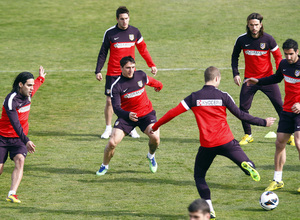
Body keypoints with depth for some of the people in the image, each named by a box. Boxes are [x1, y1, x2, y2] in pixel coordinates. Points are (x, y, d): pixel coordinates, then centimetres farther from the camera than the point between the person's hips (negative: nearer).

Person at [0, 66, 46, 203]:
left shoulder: (28, 95, 2)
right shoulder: (11, 100, -22)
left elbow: (35, 86, 31)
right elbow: (15, 124, -30)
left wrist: (40, 78, 51)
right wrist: (26, 141, -39)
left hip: (19, 139, 5)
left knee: (20, 160, -24)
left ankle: (12, 194, -35)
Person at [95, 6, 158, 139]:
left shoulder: (134, 32, 1)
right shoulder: (110, 33, -3)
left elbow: (143, 49, 12)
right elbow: (103, 53, 3)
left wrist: (151, 65, 5)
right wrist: (98, 71, -3)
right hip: (113, 73, -1)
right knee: (109, 101, -1)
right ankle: (108, 129, 14)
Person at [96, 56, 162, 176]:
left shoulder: (141, 75, -7)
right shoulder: (116, 86, -17)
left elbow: (151, 81, 19)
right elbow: (116, 107, -21)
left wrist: (158, 85, 39)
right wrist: (128, 115, -40)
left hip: (146, 113, 2)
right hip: (126, 116, -2)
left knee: (155, 137, -23)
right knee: (112, 143, -16)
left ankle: (151, 156, 13)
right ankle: (104, 166, 14)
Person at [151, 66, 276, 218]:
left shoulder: (194, 97, 1)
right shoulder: (223, 96, -1)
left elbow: (173, 113, -1)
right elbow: (241, 115, 4)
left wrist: (155, 126, 10)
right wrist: (263, 122, 15)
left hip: (206, 146, 0)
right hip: (227, 142, 0)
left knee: (199, 176, 17)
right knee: (250, 168, 7)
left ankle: (209, 210, 0)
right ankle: (248, 166, -33)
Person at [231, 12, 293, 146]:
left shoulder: (268, 39, -10)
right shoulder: (242, 40, -6)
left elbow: (278, 56, 1)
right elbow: (235, 56, 10)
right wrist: (235, 74, -1)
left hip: (268, 78, -1)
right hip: (250, 79, 1)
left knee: (280, 106, -4)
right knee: (243, 107, -6)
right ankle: (248, 135, 14)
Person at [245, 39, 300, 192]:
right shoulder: (284, 64, 5)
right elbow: (277, 78, 27)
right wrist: (258, 81, 22)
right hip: (287, 110, 7)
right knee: (280, 143, 6)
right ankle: (277, 180, 18)